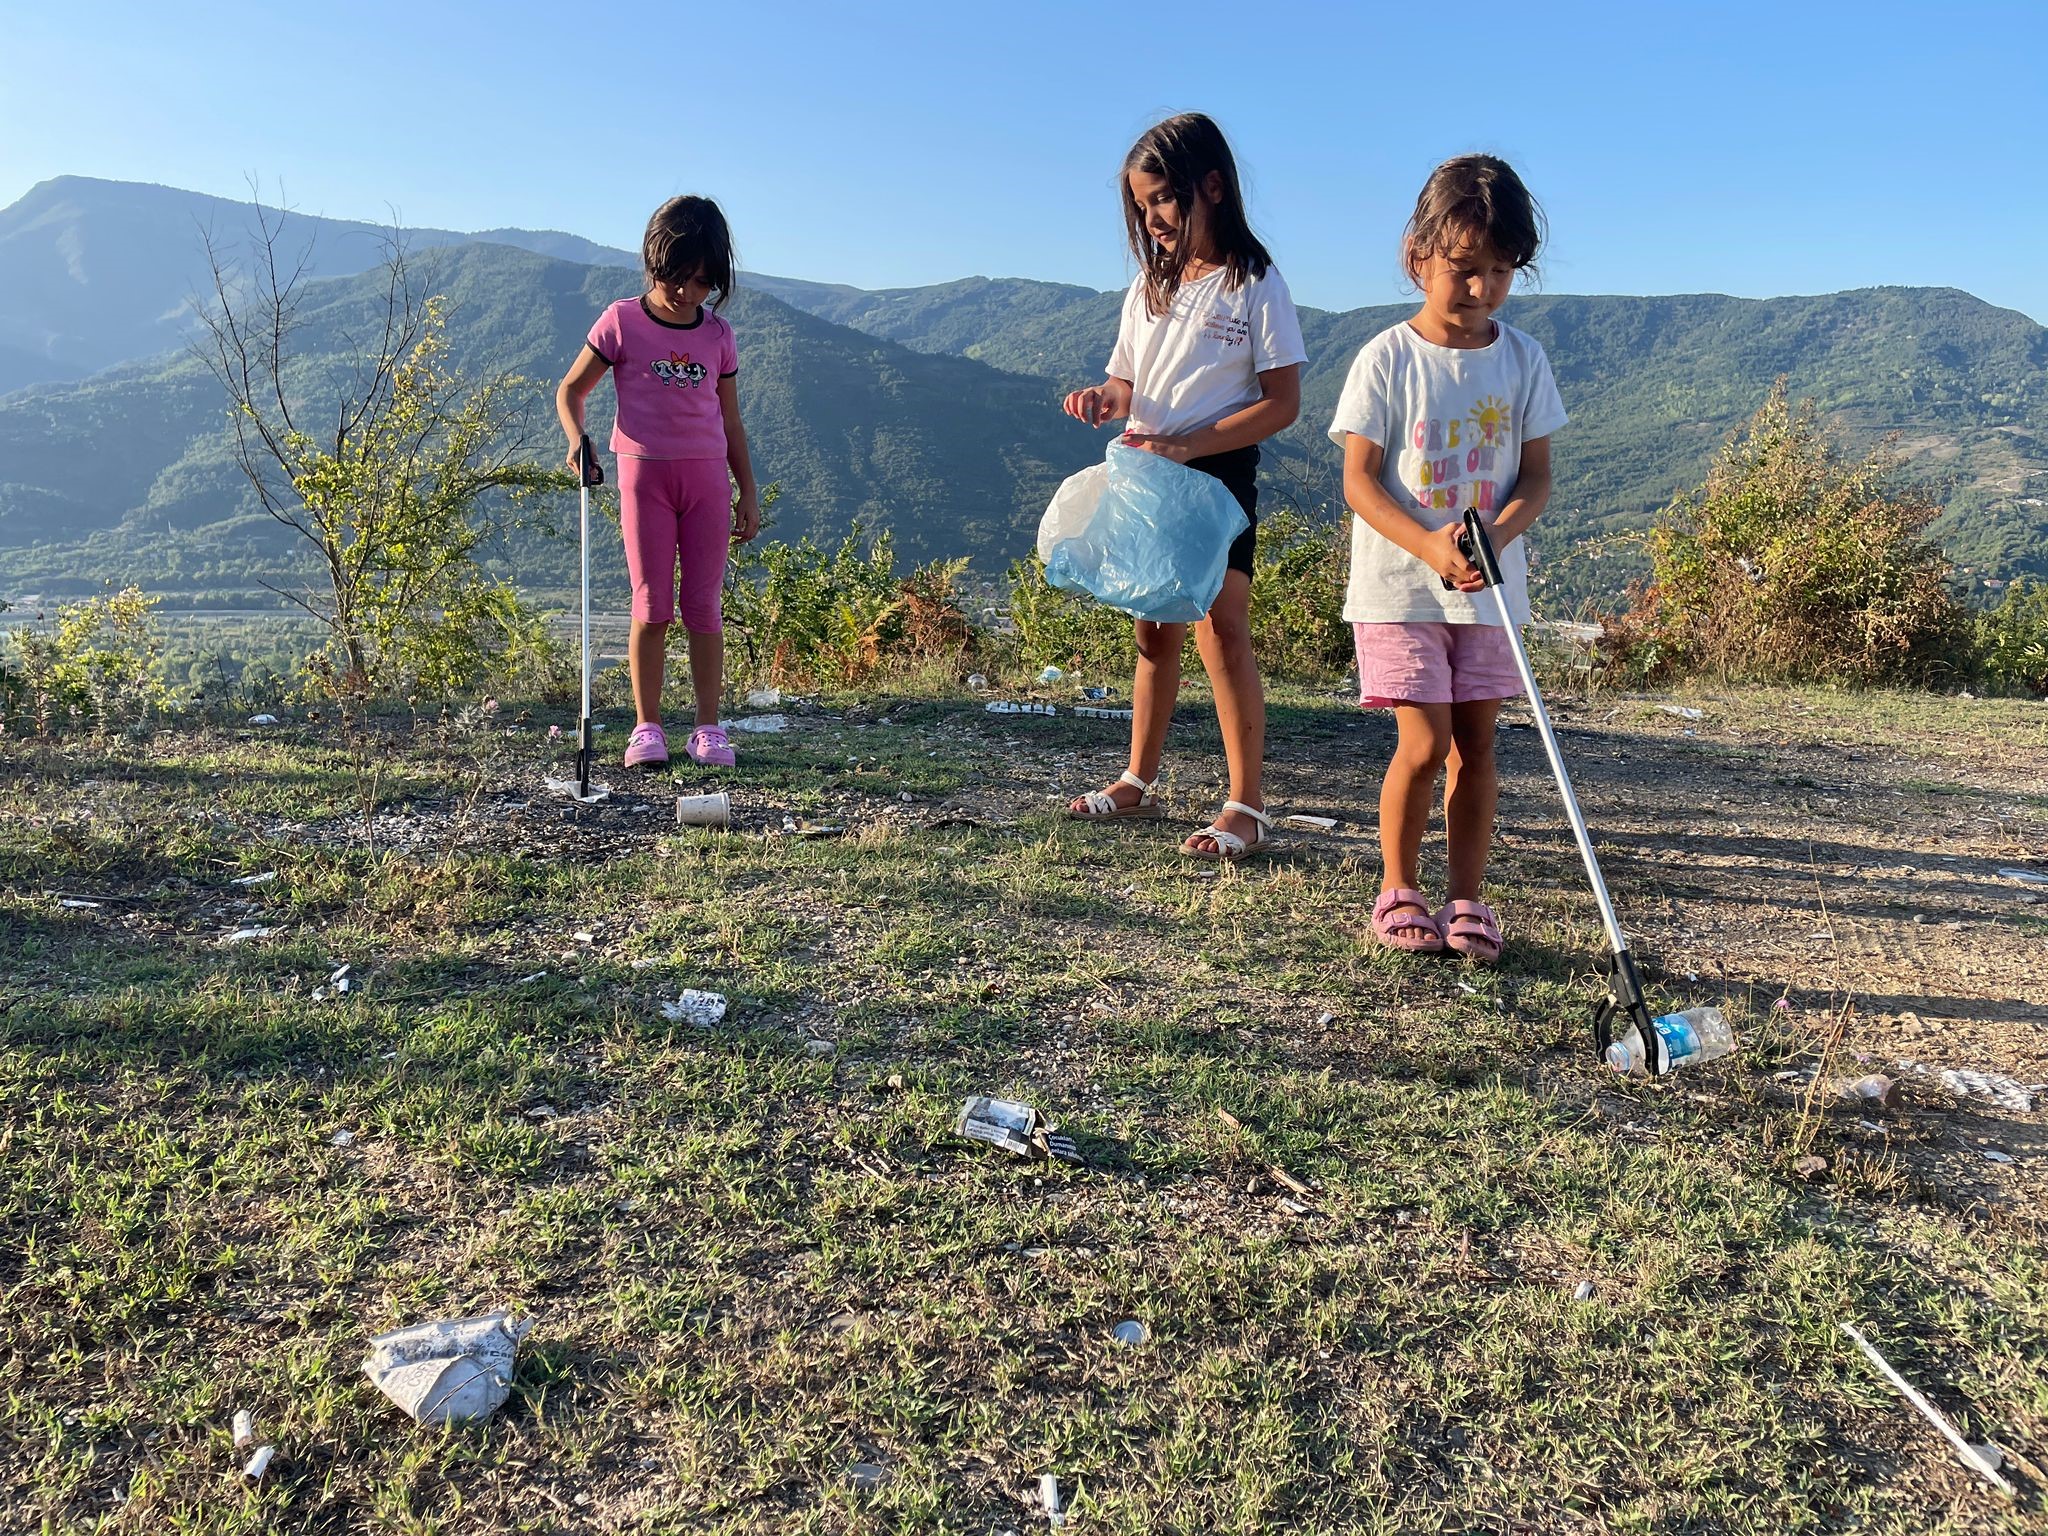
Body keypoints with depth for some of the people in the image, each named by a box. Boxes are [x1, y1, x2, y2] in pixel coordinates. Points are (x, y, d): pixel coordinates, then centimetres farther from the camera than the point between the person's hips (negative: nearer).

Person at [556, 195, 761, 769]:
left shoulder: (718, 334, 8)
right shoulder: (623, 322, 0)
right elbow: (571, 389, 6)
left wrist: (748, 493, 12)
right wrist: (577, 438, -13)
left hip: (707, 476, 2)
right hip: (645, 472, -2)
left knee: (703, 604, 3)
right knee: (652, 606, -1)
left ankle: (709, 727, 7)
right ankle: (647, 727, 6)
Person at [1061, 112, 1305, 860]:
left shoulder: (1255, 285, -7)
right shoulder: (1148, 287, 11)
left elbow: (1281, 403, -12)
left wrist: (1188, 444, -22)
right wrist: (1103, 399, -8)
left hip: (1218, 474, -6)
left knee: (1221, 631, -11)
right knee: (1155, 631, 12)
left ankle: (1247, 806, -6)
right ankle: (1138, 780, 23)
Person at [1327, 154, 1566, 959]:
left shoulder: (1523, 359, 4)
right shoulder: (1387, 359, -6)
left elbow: (1536, 476, 4)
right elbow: (1359, 479, -8)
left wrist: (1496, 534, -17)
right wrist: (1429, 545, -23)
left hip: (1490, 588, 3)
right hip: (1398, 587, -3)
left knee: (1476, 743, 6)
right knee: (1424, 744, -7)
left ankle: (1465, 897, 17)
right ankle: (1399, 887, 13)